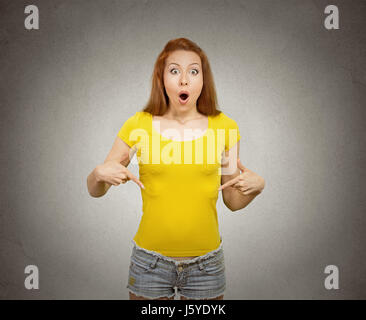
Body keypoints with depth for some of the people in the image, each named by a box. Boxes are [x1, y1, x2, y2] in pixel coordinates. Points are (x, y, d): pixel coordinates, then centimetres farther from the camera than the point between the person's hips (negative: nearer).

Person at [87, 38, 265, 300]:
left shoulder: (224, 126, -3)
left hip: (206, 263, 1)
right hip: (150, 261, 0)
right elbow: (95, 191, 2)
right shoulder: (139, 125, -6)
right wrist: (100, 174, -18)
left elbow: (233, 201, 5)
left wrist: (256, 186, -14)